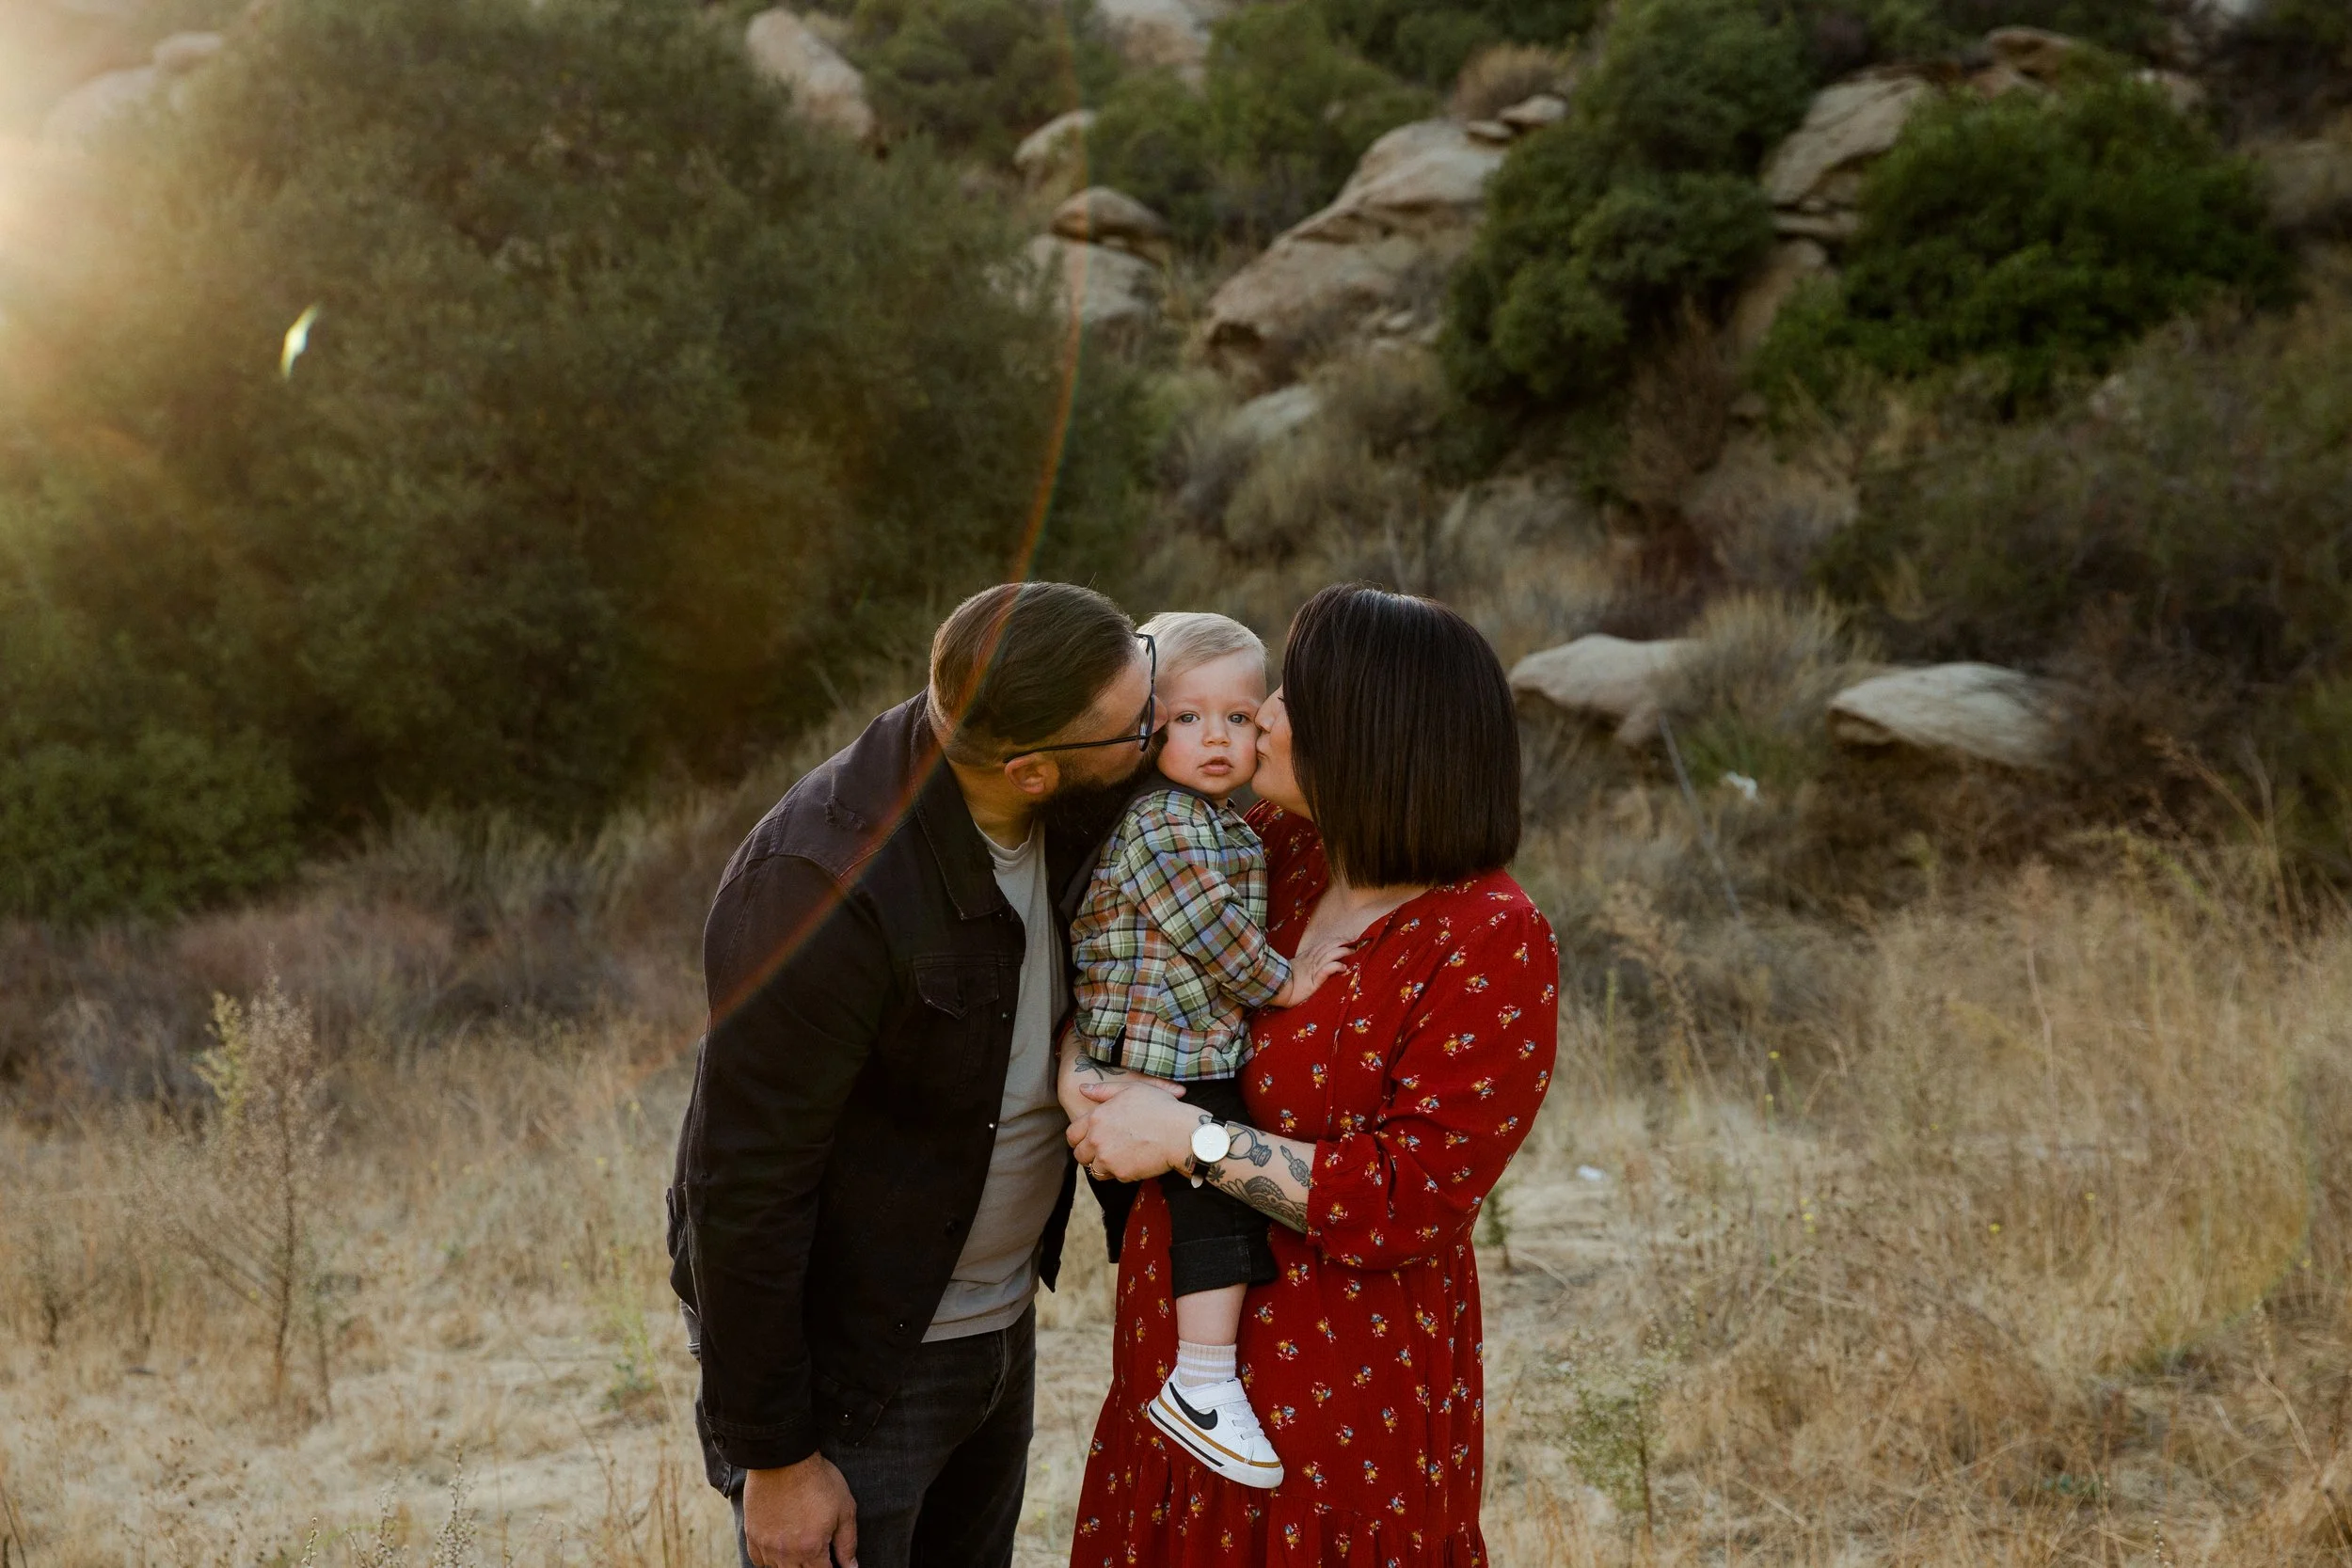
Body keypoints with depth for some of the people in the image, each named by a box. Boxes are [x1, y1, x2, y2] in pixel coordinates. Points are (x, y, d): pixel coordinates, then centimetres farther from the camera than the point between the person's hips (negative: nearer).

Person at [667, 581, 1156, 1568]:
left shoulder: (1078, 818, -8)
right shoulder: (824, 887, -30)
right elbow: (745, 1186, -23)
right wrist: (774, 1457, -17)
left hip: (998, 1326, 7)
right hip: (845, 1363, -7)